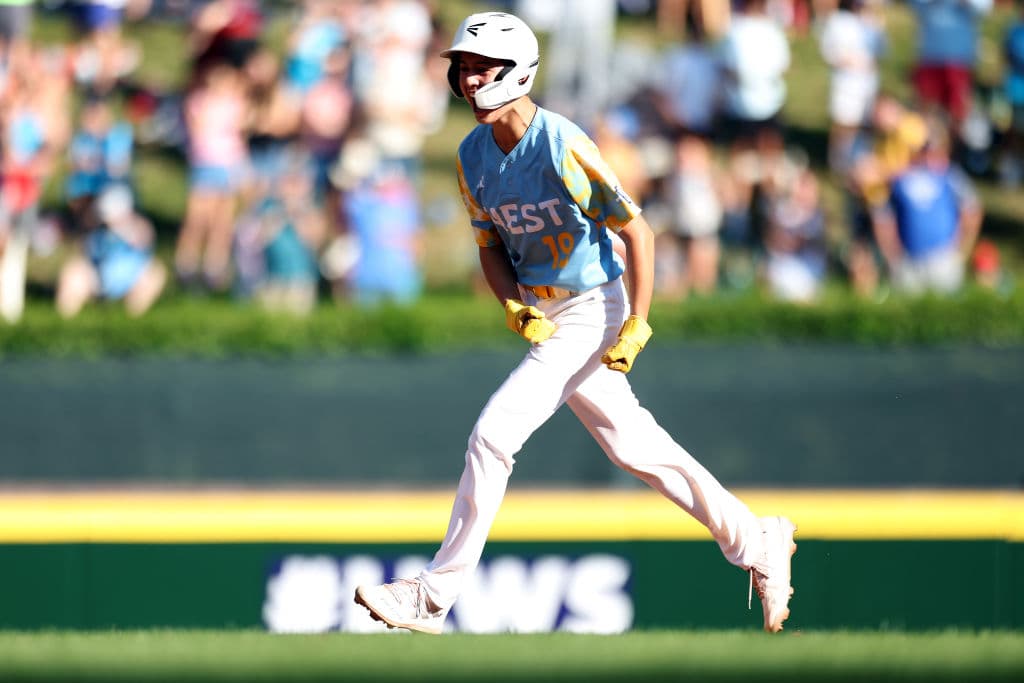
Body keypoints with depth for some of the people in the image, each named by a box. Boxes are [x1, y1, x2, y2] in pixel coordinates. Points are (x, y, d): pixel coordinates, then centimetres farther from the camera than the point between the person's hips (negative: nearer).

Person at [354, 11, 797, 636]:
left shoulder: (563, 146, -22)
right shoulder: (474, 156, 1)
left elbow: (638, 231, -16)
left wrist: (637, 329, -20)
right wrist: (516, 308, -9)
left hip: (592, 311, -8)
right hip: (543, 317, 8)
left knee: (493, 435, -15)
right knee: (633, 447, 14)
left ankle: (436, 596, -9)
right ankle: (754, 542, 27)